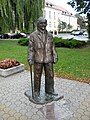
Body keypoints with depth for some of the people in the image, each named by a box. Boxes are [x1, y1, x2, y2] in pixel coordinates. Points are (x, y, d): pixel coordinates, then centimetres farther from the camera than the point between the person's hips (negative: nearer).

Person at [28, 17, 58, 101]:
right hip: (38, 59, -3)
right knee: (37, 76, 7)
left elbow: (52, 47, 9)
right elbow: (30, 48, -3)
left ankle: (49, 90, 27)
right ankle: (36, 91, 24)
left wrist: (55, 57, 5)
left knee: (50, 75, 10)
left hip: (48, 59, 3)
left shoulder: (49, 35, 7)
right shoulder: (33, 35, -2)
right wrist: (30, 59, -11)